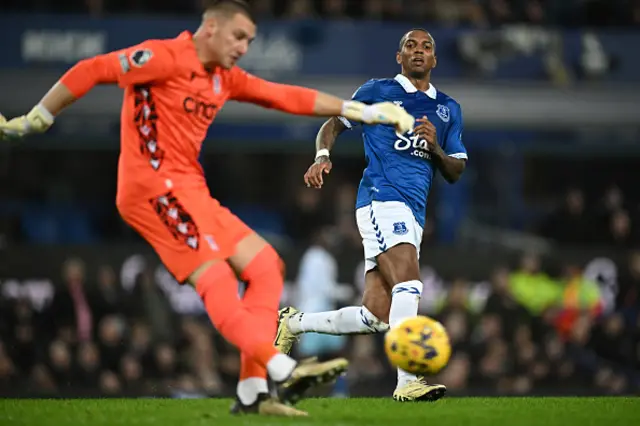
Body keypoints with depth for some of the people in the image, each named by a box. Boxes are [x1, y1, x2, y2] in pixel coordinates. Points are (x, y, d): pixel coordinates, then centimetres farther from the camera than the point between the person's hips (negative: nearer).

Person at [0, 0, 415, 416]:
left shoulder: (224, 79, 16)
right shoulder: (165, 57, -9)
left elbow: (286, 97, 17)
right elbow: (91, 71, -10)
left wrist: (359, 110, 13)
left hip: (190, 190, 10)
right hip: (155, 188, -10)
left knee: (265, 264, 3)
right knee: (216, 278, -20)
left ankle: (253, 389, -3)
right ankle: (283, 370, -32)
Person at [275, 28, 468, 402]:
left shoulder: (449, 110, 20)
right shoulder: (377, 91, 8)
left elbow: (455, 172, 18)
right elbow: (334, 124, 12)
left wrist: (436, 148, -2)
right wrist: (323, 156, -8)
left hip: (413, 215, 6)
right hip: (382, 199, -6)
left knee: (375, 318, 1)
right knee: (409, 284, -27)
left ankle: (295, 323, 21)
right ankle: (408, 381, -32)